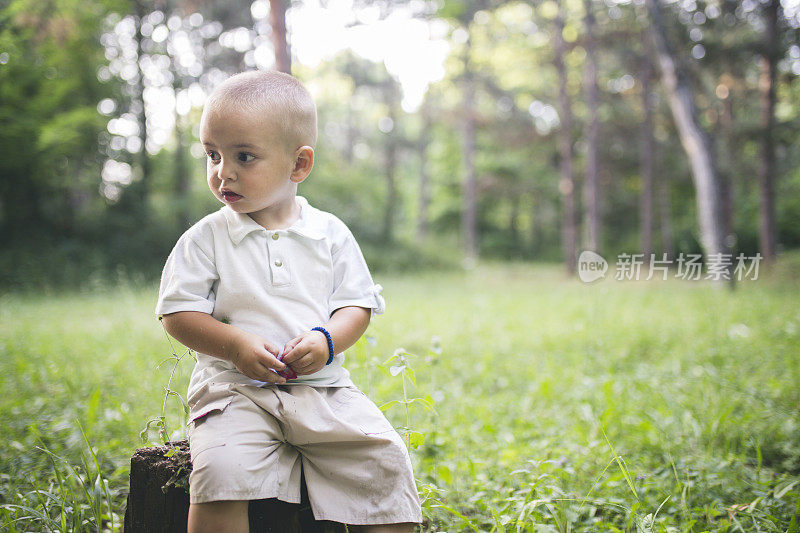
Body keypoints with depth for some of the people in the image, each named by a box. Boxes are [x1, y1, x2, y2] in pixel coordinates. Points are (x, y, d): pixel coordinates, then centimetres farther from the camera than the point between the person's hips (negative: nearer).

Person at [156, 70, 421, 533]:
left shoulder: (330, 234, 5)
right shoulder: (206, 239, 2)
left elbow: (358, 306, 7)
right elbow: (178, 313, 0)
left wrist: (327, 340, -14)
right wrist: (235, 345, -16)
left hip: (323, 388, 2)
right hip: (236, 388, -1)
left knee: (386, 459, -13)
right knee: (220, 472, -27)